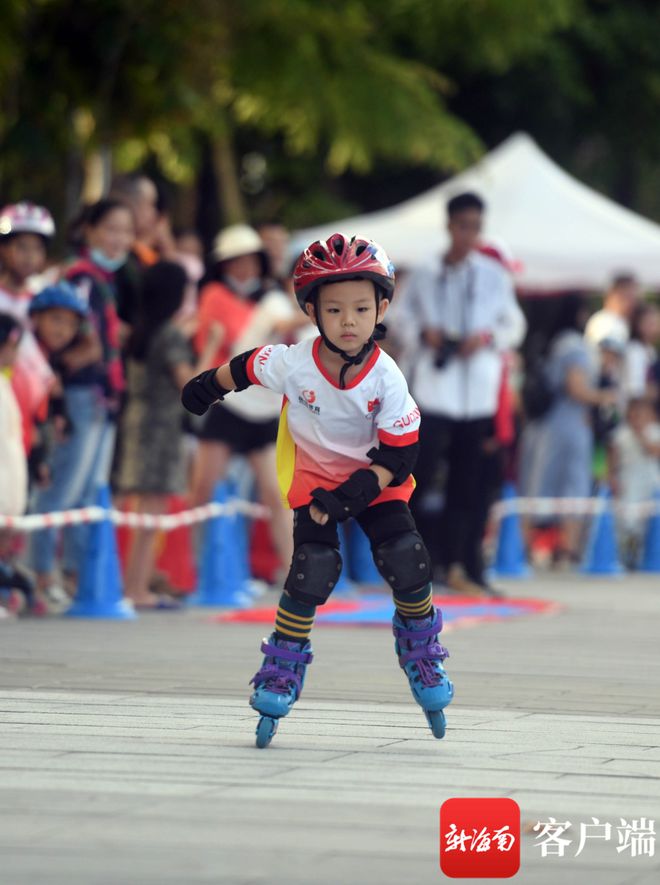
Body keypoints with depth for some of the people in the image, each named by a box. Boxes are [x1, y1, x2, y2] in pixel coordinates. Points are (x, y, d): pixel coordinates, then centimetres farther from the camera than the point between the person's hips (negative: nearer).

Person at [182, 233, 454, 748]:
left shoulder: (386, 378, -23)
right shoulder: (293, 363, -23)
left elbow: (399, 456, -19)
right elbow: (242, 370, -2)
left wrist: (352, 495, -29)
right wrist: (208, 388, 16)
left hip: (376, 479, 1)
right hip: (314, 477, 0)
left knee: (407, 560, -13)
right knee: (315, 566, -17)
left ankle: (421, 653, 14)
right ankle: (282, 670, 0)